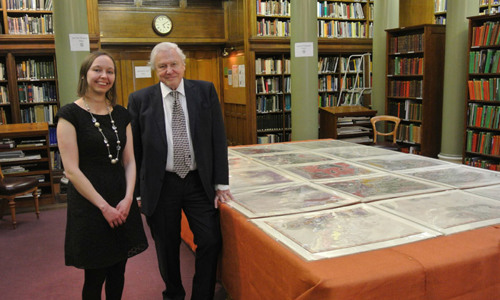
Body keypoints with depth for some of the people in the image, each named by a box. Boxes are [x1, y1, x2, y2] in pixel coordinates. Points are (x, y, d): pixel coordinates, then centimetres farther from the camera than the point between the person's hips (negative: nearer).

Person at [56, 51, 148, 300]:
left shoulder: (121, 115, 8)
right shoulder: (70, 114, -8)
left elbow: (129, 161, 7)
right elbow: (71, 169, -13)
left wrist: (128, 199, -7)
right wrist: (104, 206, -13)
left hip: (122, 203, 5)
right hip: (89, 203, -5)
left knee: (118, 271, 14)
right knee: (95, 276, 7)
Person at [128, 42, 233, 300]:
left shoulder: (205, 91, 1)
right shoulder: (140, 100, -1)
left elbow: (218, 138, 1)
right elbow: (133, 150, 2)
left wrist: (221, 183, -2)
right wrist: (137, 192, 1)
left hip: (199, 182, 1)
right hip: (160, 186, 0)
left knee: (211, 241, 1)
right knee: (167, 247, 12)